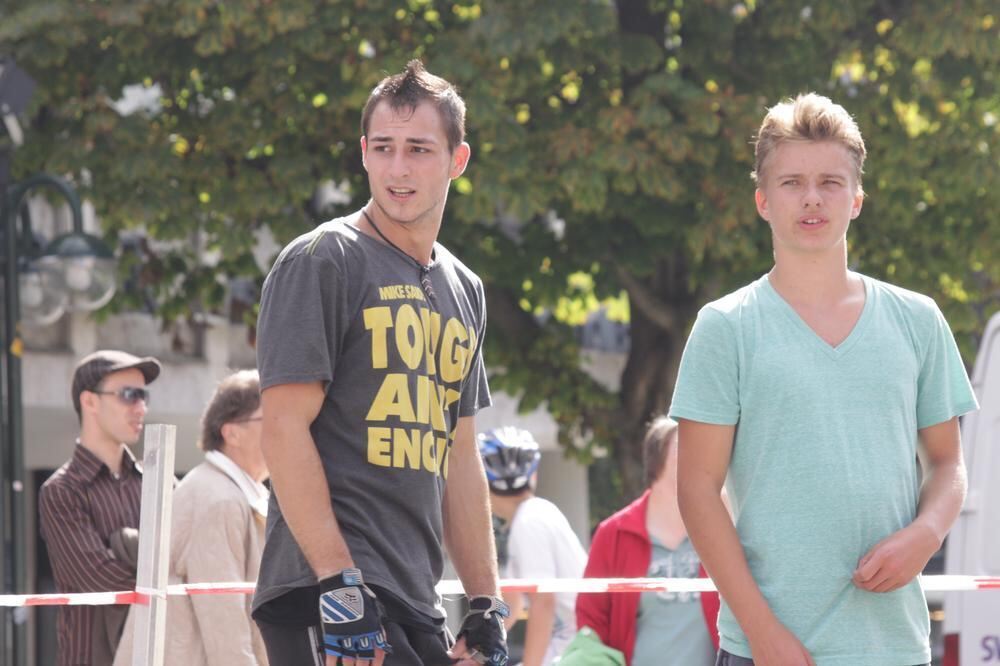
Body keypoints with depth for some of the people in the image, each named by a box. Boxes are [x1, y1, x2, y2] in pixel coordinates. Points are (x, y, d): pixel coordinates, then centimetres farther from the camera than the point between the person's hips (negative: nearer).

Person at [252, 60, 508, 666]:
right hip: (323, 592, -8)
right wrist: (338, 584, -19)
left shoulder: (463, 290, 19)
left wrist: (486, 601, 16)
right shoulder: (320, 263, -4)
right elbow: (285, 428, -12)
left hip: (419, 606, 8)